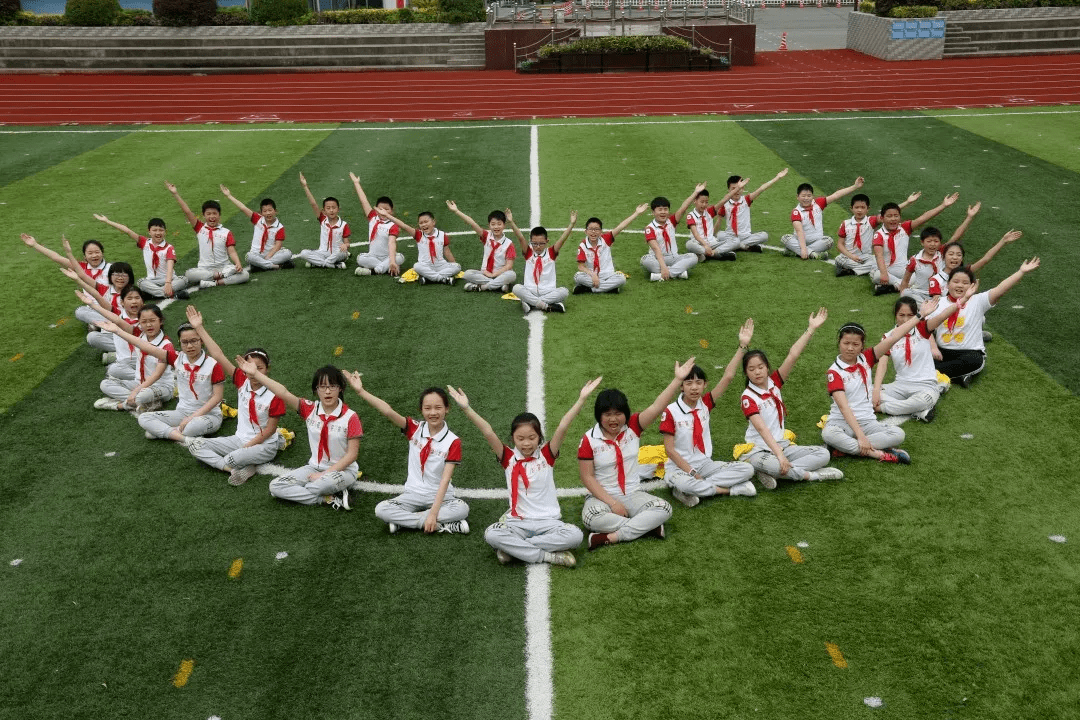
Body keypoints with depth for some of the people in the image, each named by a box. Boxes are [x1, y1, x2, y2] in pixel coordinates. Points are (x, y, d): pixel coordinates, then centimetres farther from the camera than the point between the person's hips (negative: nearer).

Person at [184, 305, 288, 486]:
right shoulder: (242, 381, -4)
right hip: (240, 438, 7)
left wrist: (246, 447, -15)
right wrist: (199, 328, -13)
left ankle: (225, 463, -2)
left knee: (233, 457, -37)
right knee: (195, 445, -8)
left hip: (264, 445, -7)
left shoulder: (274, 395, -15)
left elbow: (270, 429, -12)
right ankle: (236, 469, -20)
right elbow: (219, 356, -8)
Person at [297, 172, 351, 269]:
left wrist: (345, 245, -27)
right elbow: (313, 204, -8)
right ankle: (335, 265, -28)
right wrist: (305, 186, -16)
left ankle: (317, 263, -21)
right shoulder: (323, 220, 2)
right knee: (303, 253, -24)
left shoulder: (343, 225, -4)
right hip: (322, 253, 3)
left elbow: (346, 243, 0)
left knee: (342, 253, -38)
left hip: (336, 254, -3)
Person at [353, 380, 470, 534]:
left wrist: (434, 513, -24)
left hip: (440, 496, -2)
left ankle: (404, 520, -23)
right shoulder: (414, 429, -3)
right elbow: (388, 412, -18)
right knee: (381, 510, -24)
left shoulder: (453, 441, -10)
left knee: (462, 509, -32)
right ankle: (442, 525, -22)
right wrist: (361, 390, -31)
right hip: (413, 494, 2)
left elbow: (445, 480, -16)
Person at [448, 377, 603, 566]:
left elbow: (562, 428, -10)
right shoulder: (509, 458, 2)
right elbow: (488, 433, -10)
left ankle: (514, 548, -20)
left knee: (575, 535, -30)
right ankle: (549, 556, -24)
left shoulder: (546, 455, 2)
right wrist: (466, 408, -21)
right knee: (491, 534, -30)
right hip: (517, 521, 0)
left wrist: (582, 399, -21)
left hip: (548, 522, 0)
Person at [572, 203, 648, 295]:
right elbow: (581, 266, -8)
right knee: (578, 277, -32)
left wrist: (636, 213, -15)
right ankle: (609, 287, -25)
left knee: (621, 279, -28)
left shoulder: (605, 240, -1)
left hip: (607, 275, 2)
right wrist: (593, 276, -25)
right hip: (590, 276, -1)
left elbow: (620, 227, -8)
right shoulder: (583, 246, -4)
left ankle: (589, 288, -23)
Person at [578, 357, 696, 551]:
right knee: (591, 517, -36)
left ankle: (611, 537, -27)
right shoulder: (589, 440, -9)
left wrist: (678, 379, -23)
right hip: (602, 497, -3)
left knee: (664, 509, -23)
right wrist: (612, 503, -17)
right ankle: (646, 526, -24)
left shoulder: (632, 427, -2)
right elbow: (587, 477, -9)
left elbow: (656, 407, -14)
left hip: (633, 494, 3)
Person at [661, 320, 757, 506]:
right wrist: (692, 473, -19)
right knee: (681, 482, -41)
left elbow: (727, 377, -7)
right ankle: (732, 489, -22)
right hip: (680, 467, -5)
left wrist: (742, 346, -13)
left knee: (747, 470, -14)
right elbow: (669, 449, -12)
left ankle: (696, 488, -20)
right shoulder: (671, 412, -11)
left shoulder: (705, 404, 1)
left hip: (705, 464, 5)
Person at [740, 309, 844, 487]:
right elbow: (762, 429, -25)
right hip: (759, 450, -7)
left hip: (782, 444, 7)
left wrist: (811, 329, -16)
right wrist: (779, 455, -36)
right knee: (774, 465, -40)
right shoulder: (748, 397, -12)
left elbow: (792, 356, -8)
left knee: (823, 454, -11)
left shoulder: (774, 382, 3)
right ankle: (813, 475, -16)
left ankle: (771, 473, -18)